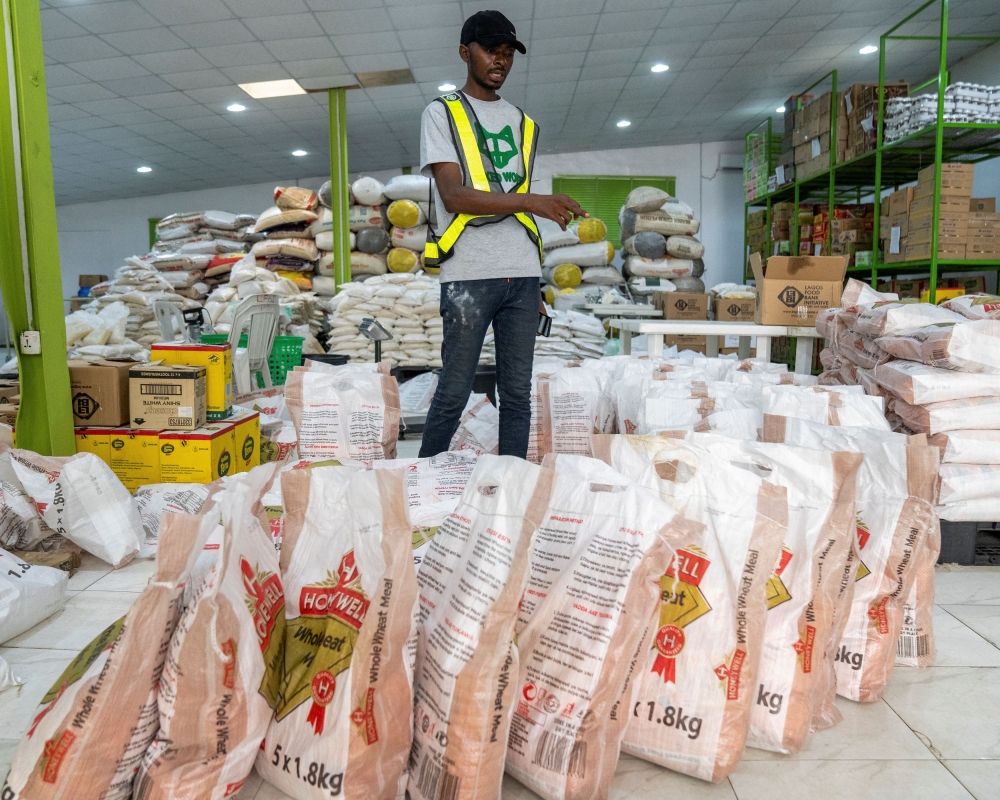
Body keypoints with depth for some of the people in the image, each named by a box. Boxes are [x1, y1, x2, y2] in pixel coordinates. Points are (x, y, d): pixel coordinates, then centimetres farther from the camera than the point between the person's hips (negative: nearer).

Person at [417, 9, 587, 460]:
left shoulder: (522, 124, 21)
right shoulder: (442, 114, 6)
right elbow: (453, 195, -8)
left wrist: (535, 280, 14)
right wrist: (532, 201, -19)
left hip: (522, 275, 5)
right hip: (469, 275, -4)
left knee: (517, 393, 4)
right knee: (454, 392, -2)